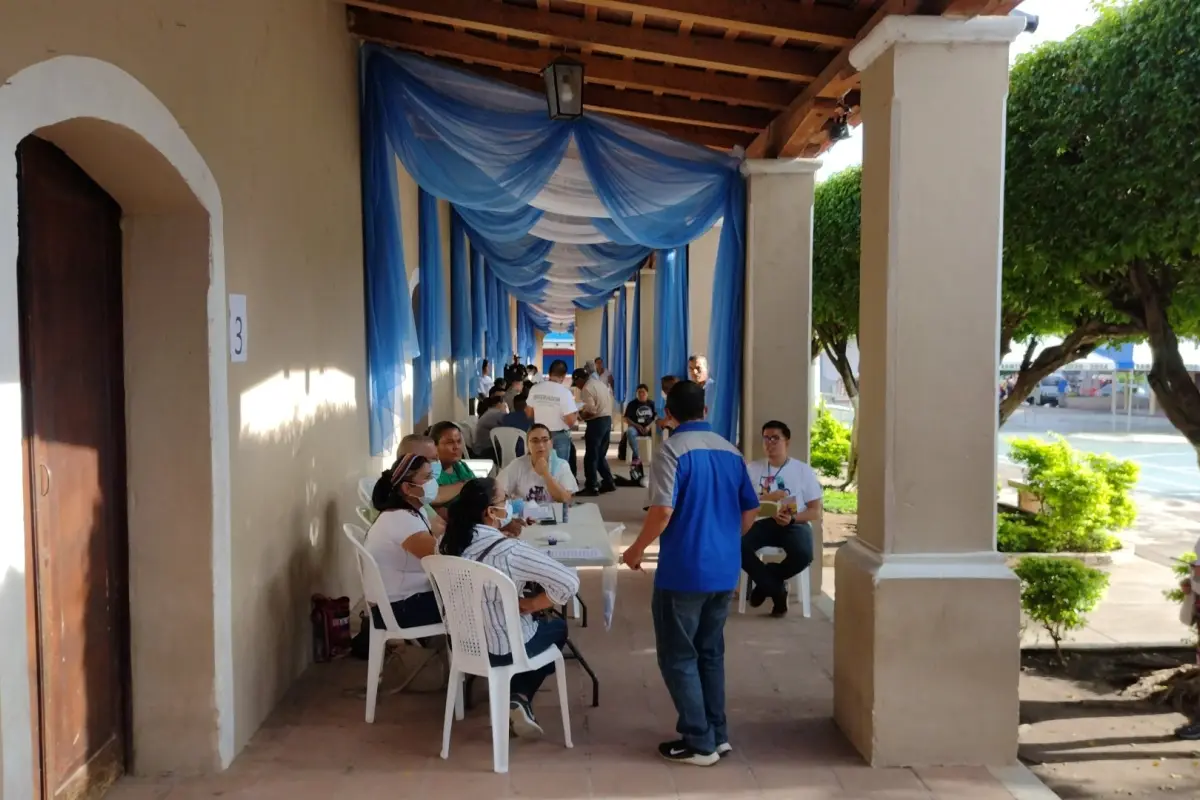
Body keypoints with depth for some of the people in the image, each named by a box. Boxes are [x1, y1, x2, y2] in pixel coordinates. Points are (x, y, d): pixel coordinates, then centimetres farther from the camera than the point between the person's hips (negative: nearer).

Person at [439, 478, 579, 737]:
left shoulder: (448, 543, -10)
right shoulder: (510, 550, -30)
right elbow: (569, 582, -29)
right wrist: (530, 605, -15)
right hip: (503, 649, -6)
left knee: (540, 624, 33)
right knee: (558, 627, 26)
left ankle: (517, 700, 29)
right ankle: (520, 698, 22)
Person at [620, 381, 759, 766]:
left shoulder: (672, 450, -13)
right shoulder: (731, 451, 7)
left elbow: (663, 511, -22)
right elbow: (750, 511, 11)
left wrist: (636, 550, -8)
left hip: (684, 571, -7)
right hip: (725, 570, 7)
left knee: (678, 657, 6)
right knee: (711, 652, 19)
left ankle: (699, 743, 11)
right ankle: (718, 734, 26)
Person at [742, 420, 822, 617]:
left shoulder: (804, 470, 6)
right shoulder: (752, 469, 10)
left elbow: (816, 512, 3)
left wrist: (792, 518, -16)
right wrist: (767, 499, -15)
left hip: (794, 524, -1)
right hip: (762, 522, 1)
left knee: (803, 555, -35)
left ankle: (764, 583, -3)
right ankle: (776, 590, -11)